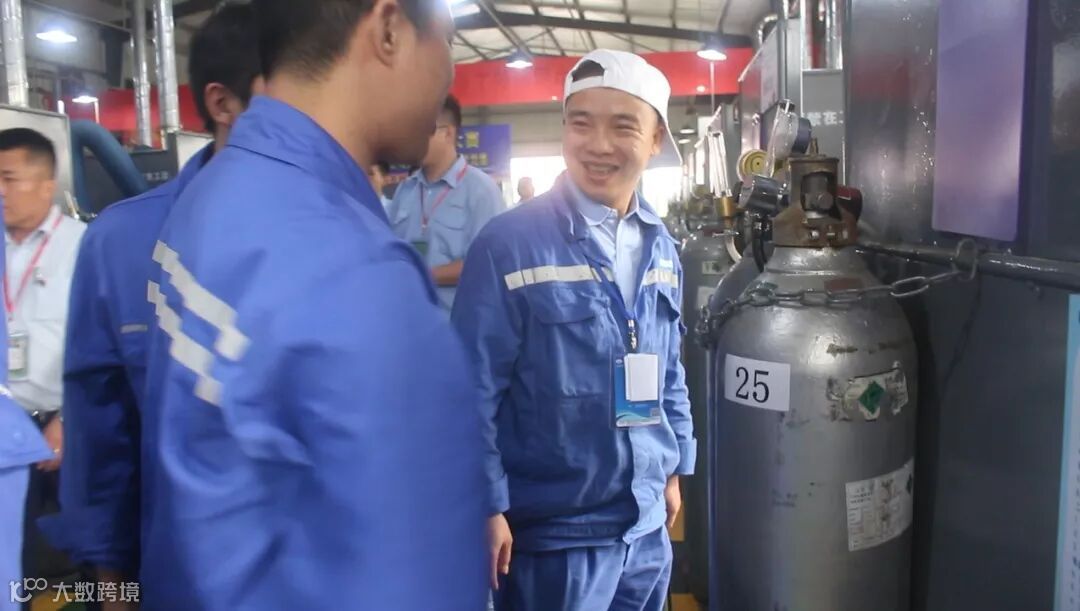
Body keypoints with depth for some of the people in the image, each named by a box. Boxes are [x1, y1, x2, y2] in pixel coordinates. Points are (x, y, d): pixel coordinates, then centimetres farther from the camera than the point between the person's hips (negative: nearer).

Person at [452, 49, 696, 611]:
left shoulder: (661, 248, 3)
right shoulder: (509, 243, -15)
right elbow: (474, 390, -13)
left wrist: (675, 470, 13)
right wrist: (489, 507, -13)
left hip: (648, 525, 6)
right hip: (552, 532, -5)